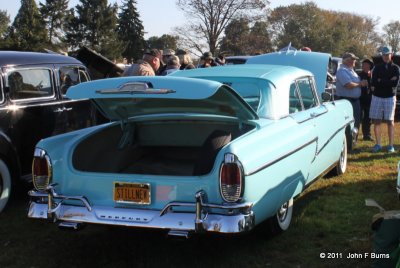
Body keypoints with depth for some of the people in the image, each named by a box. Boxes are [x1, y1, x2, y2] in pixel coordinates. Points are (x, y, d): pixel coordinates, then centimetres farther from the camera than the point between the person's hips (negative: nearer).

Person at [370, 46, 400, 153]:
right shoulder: (377, 68, 9)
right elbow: (373, 83, -4)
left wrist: (380, 81, -9)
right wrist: (388, 82, -10)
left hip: (390, 97, -2)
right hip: (377, 97, 2)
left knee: (390, 121, 1)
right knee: (376, 121, 2)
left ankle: (391, 145, 5)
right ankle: (378, 144, 10)